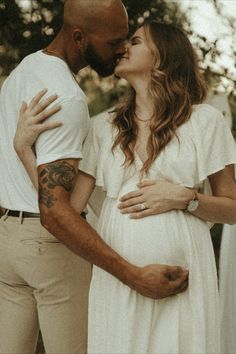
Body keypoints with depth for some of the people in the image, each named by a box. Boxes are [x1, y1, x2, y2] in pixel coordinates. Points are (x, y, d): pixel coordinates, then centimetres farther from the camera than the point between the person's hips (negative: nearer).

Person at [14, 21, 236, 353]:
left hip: (179, 276, -2)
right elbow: (68, 206, 0)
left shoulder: (204, 121, 0)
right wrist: (23, 146, -8)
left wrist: (184, 198, -13)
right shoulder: (103, 128, 8)